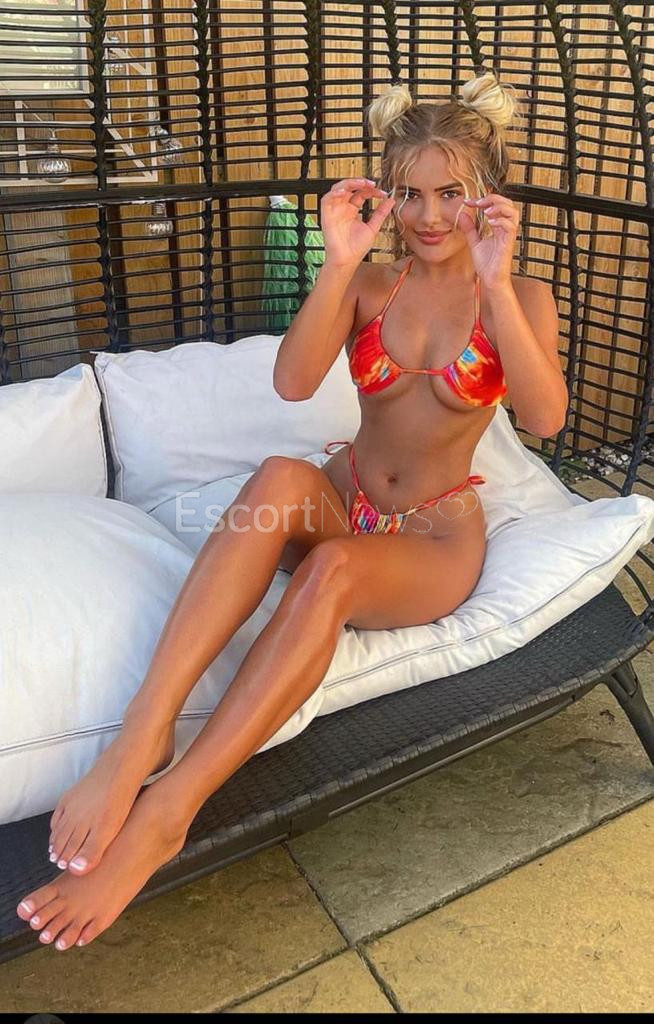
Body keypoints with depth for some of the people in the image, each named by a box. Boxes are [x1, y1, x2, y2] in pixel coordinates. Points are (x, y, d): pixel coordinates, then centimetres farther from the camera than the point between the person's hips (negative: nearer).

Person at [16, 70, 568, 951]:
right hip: (344, 498, 2)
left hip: (437, 535, -2)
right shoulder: (370, 282, 4)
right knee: (280, 477, -35)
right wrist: (339, 264, -23)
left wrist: (495, 284, -28)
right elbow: (293, 383, -13)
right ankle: (145, 730, -41)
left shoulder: (522, 298, -1)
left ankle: (163, 814, -36)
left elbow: (544, 418, -21)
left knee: (332, 570, -37)